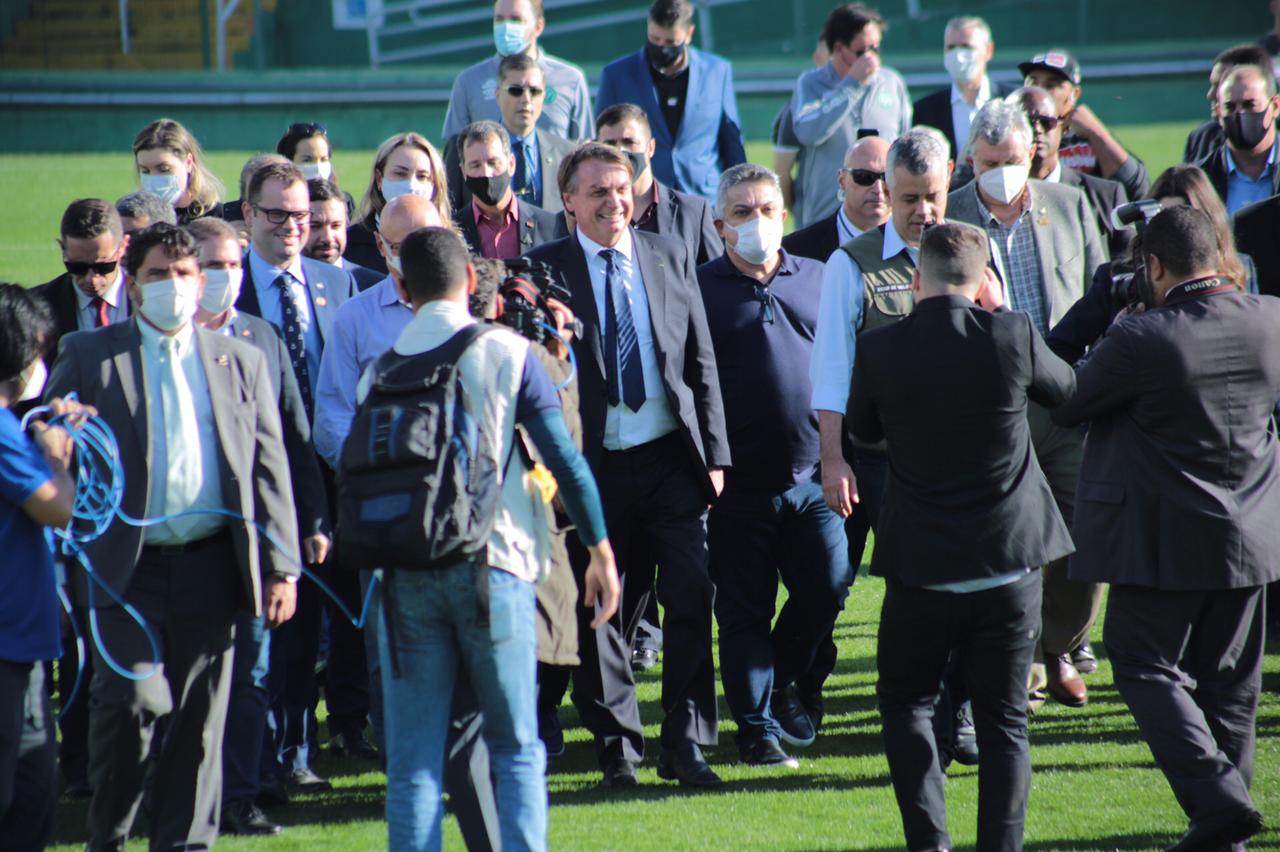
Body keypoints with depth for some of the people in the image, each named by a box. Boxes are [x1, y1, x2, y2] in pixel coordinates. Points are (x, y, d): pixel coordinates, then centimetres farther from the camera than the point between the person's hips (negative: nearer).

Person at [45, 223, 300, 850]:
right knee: (131, 701, -12)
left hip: (210, 564, 3)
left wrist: (282, 567, 6)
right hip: (127, 568, -2)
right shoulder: (88, 356, 8)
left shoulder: (241, 361, 14)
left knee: (200, 720, 4)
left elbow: (269, 469, 12)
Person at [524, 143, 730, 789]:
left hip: (671, 457, 2)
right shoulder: (544, 270, 0)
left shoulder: (671, 258, 8)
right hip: (592, 464, -2)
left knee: (692, 596, -6)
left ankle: (685, 743, 3)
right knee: (596, 611, 2)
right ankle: (618, 747, 14)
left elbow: (703, 364, 10)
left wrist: (715, 456, 5)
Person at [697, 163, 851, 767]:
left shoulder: (817, 280, 10)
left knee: (828, 586, -3)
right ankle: (756, 729, 11)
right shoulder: (699, 289, -1)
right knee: (743, 610, 2)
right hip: (739, 484, -3)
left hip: (810, 475, 3)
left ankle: (781, 682, 23)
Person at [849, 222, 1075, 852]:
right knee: (1004, 719, 11)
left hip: (920, 566, 0)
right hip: (1009, 563, 0)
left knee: (904, 704, 15)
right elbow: (1066, 391, 9)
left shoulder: (879, 350, -10)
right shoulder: (1012, 336, -11)